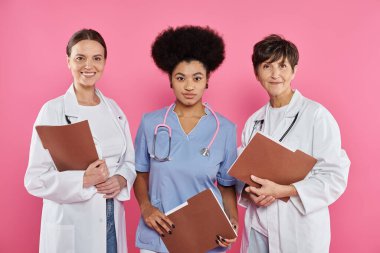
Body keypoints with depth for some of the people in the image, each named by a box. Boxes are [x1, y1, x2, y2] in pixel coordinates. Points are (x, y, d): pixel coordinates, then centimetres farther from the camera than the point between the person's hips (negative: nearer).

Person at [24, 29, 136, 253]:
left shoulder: (114, 109, 4)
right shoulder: (53, 110, -10)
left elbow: (129, 161, 9)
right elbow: (36, 179, -10)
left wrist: (120, 181, -11)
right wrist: (84, 180, -23)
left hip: (112, 221, 4)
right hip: (70, 227, -4)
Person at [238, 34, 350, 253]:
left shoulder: (316, 115, -10)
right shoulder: (254, 121, 6)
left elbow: (335, 176, -13)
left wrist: (282, 190, -21)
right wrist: (249, 192, -10)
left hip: (300, 230, -4)